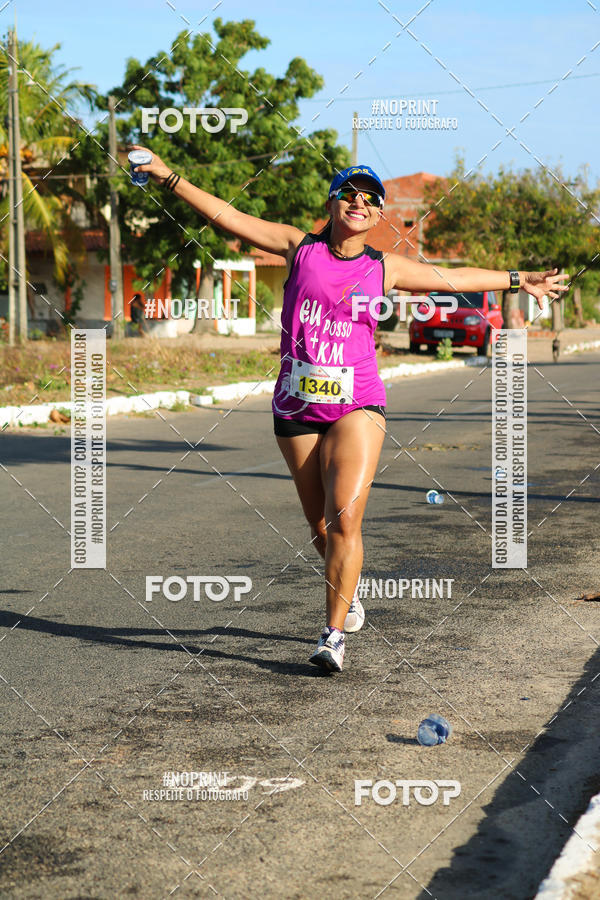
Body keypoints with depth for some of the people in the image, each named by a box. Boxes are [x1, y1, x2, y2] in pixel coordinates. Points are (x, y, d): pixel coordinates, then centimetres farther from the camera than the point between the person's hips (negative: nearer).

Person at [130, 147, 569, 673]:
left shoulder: (384, 268, 8)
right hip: (297, 408, 1)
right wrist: (171, 178, -2)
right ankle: (349, 589, 40)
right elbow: (228, 217, 4)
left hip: (357, 406, -1)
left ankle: (335, 634, -7)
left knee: (344, 519, -15)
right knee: (321, 527, 9)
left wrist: (520, 281, 24)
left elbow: (455, 279, 19)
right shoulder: (300, 248, 6)